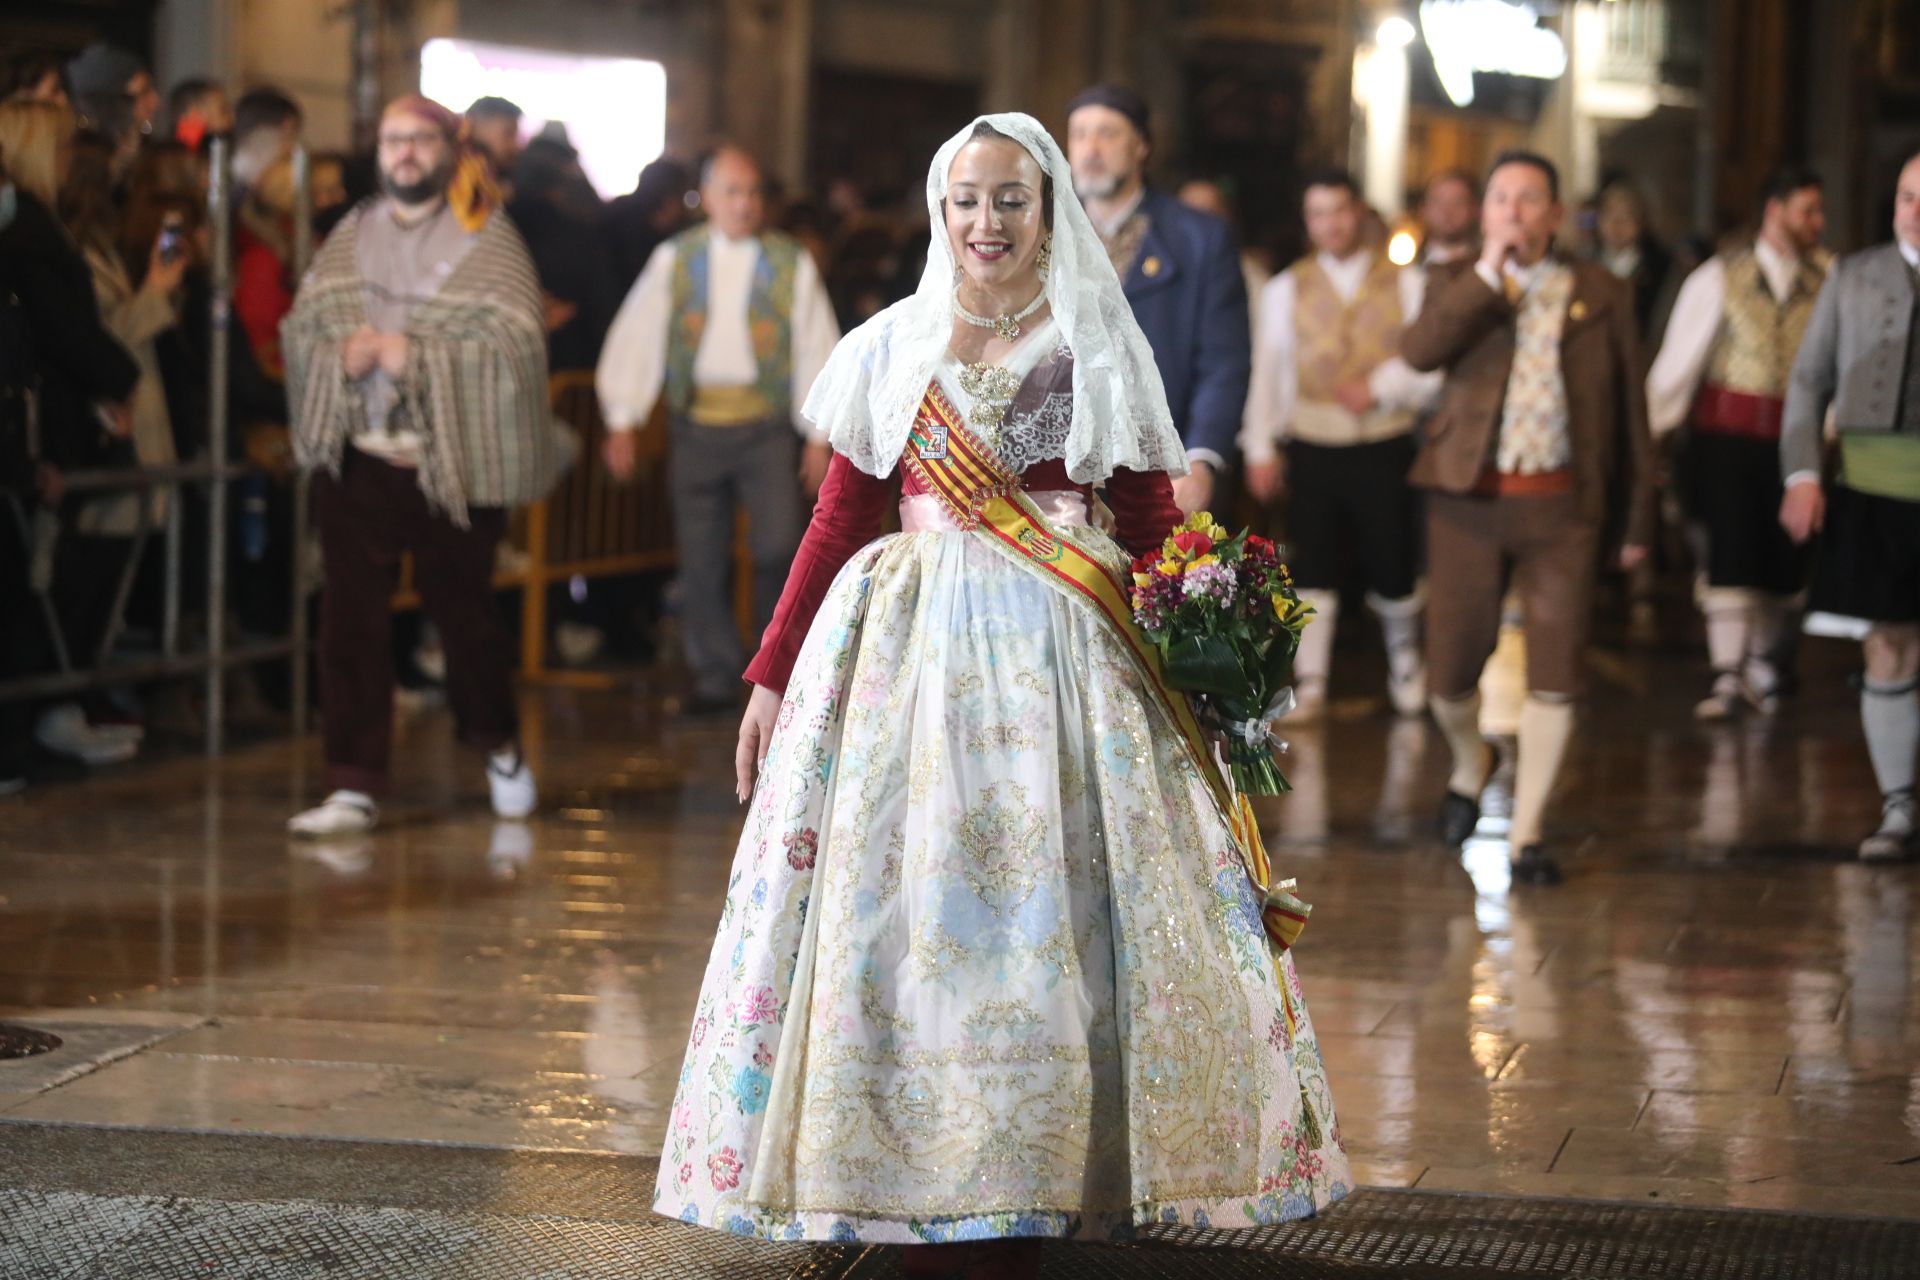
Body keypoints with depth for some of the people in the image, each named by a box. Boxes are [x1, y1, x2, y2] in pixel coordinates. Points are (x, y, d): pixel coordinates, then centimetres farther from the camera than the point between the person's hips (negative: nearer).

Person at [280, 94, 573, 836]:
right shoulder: (350, 238, 12)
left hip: (453, 461, -3)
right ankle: (354, 787, 0)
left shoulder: (487, 239, -2)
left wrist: (419, 358, -19)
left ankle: (499, 745, 35)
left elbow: (516, 341, -12)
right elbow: (300, 324, 10)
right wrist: (341, 355, -12)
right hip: (353, 455, 3)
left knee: (462, 609, 9)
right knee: (351, 621, -3)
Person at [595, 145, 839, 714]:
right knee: (700, 560, 3)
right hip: (696, 425, 2)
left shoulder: (791, 264, 3)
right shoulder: (673, 261, 6)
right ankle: (716, 676, 13)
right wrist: (621, 423, -2)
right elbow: (636, 340, 4)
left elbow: (817, 349, 4)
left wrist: (819, 437, 1)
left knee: (778, 548, -11)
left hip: (764, 424, -2)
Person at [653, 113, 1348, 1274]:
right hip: (909, 648, 1)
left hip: (1063, 653, -1)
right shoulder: (890, 348, 9)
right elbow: (840, 521, 9)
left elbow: (1152, 523, 3)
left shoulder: (1102, 350, 7)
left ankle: (1031, 1187, 3)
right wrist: (773, 675, 4)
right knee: (901, 904, -2)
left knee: (1051, 905, -4)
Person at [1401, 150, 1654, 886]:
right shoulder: (1458, 286, 7)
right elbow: (1419, 351, -14)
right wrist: (1489, 272, -15)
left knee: (1553, 678, -4)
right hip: (1469, 501, 0)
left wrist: (1639, 515, 9)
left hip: (1561, 506, 0)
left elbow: (1629, 409, 9)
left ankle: (1526, 834, 5)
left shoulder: (1600, 296, 6)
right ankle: (1470, 765, 37)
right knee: (1451, 676, 4)